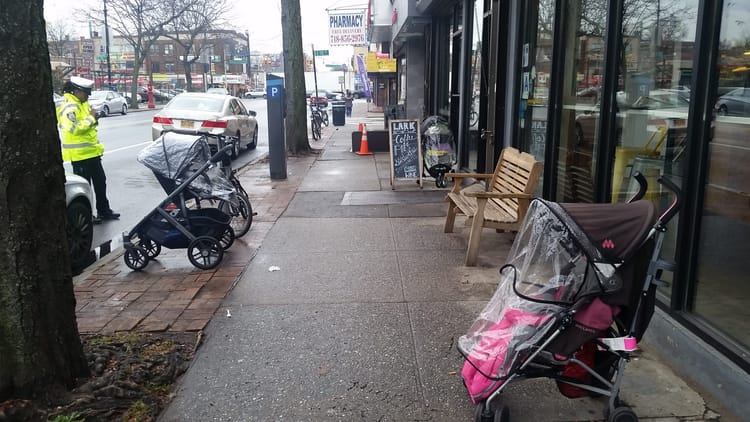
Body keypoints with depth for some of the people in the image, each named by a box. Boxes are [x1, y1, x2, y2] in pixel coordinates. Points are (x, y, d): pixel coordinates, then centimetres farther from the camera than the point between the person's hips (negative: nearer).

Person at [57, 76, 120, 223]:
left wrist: (93, 118, 7)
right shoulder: (69, 107, -16)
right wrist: (91, 118, -19)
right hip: (79, 154, -10)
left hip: (92, 151, 10)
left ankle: (104, 210, 27)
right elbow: (74, 128, -27)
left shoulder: (83, 104, 15)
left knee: (100, 181, 16)